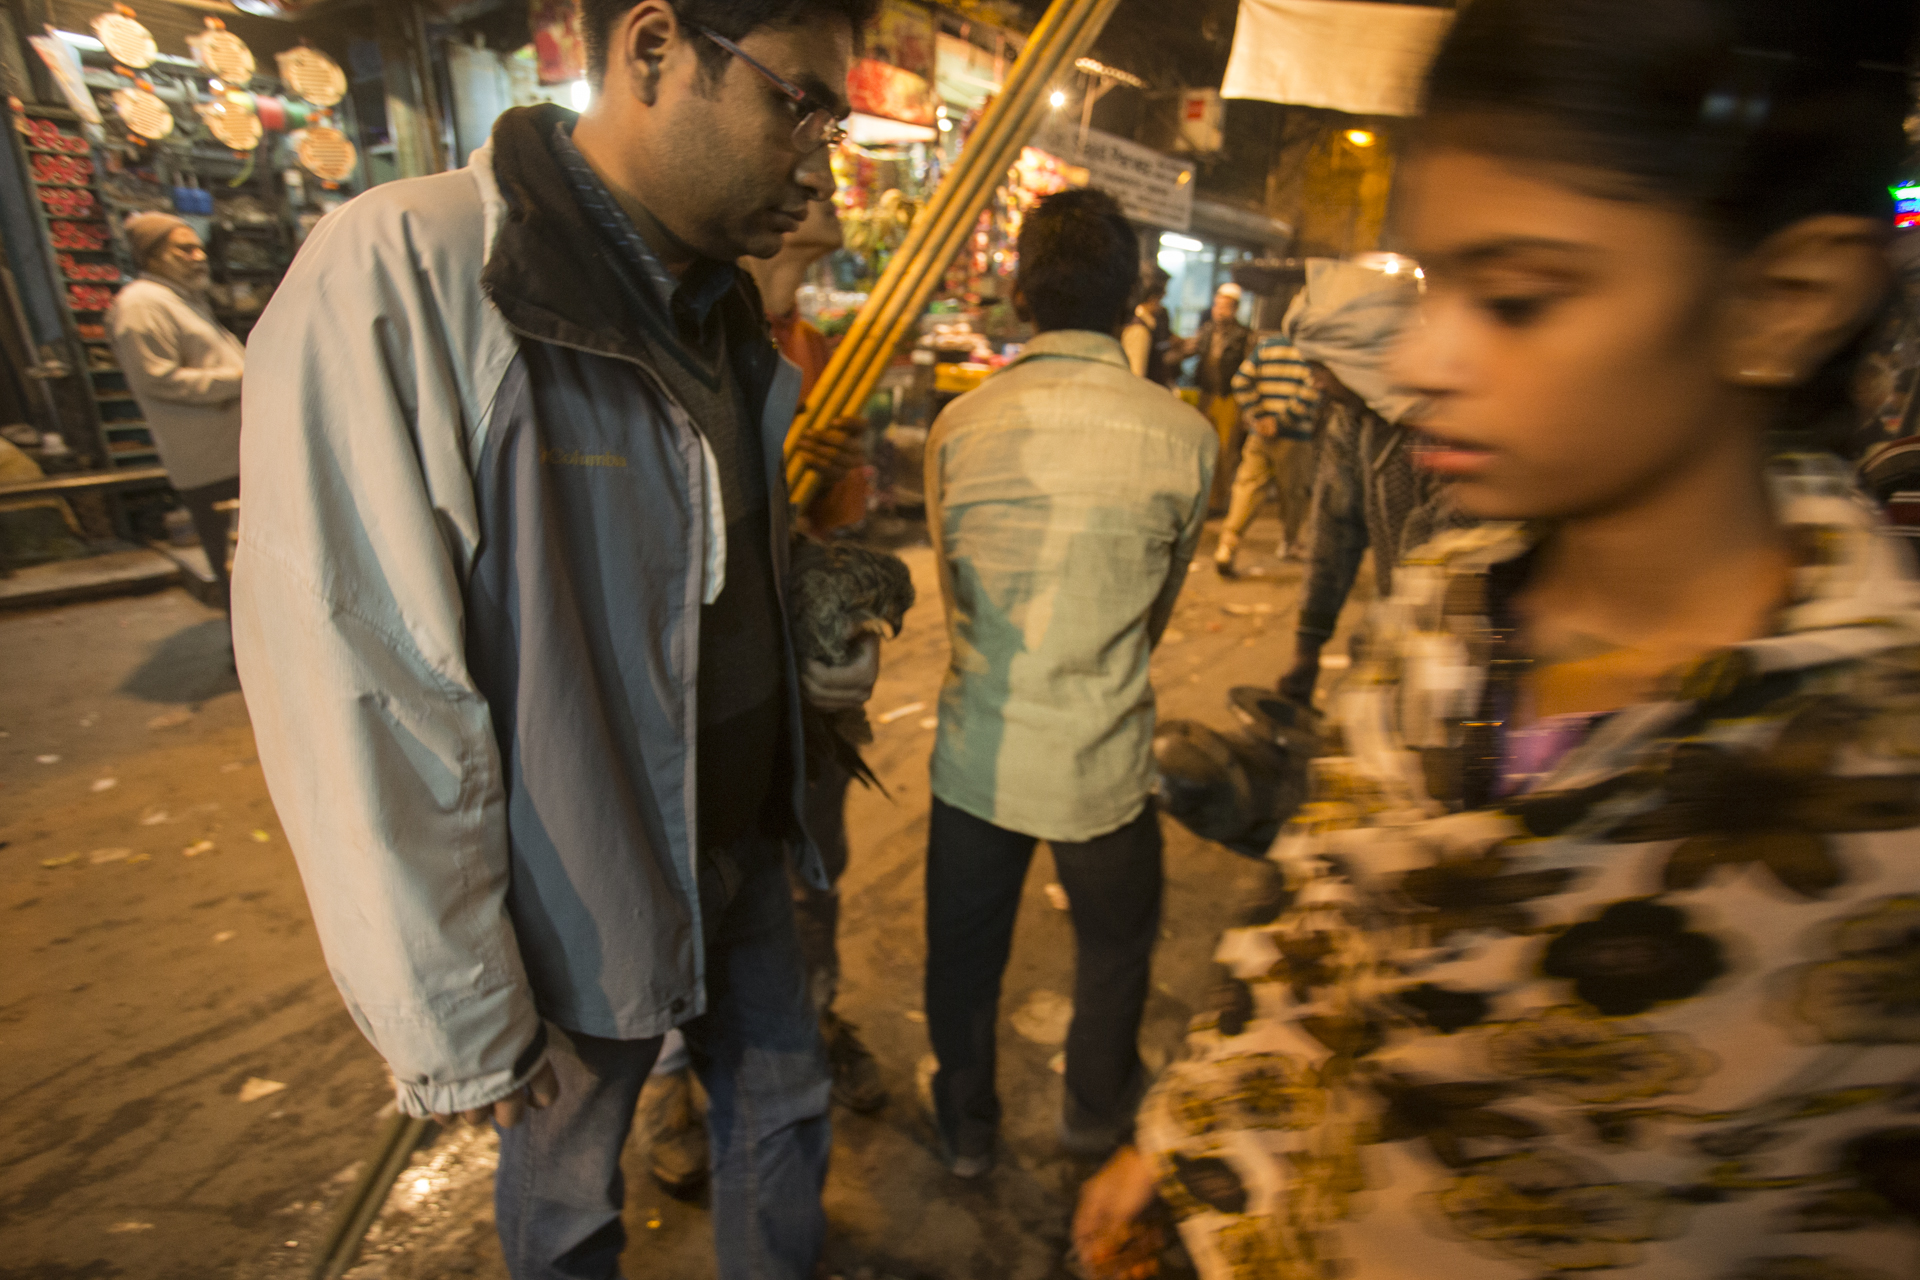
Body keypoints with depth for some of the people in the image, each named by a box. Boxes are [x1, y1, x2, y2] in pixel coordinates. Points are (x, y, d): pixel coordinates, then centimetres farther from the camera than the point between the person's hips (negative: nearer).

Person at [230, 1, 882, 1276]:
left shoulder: (727, 312, 3)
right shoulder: (401, 278, -21)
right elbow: (361, 706, -22)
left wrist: (834, 643, -4)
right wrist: (461, 1029, -16)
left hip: (744, 849, 7)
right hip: (577, 900, -6)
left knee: (784, 1111, 26)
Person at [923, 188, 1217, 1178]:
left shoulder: (960, 425, -7)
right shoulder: (1183, 438, -10)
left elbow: (952, 587, 4)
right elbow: (1162, 604, 3)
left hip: (976, 752, 1)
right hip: (1104, 760, 0)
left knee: (965, 947, 22)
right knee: (1116, 942, 26)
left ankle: (965, 1127, 46)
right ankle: (1097, 1107, 52)